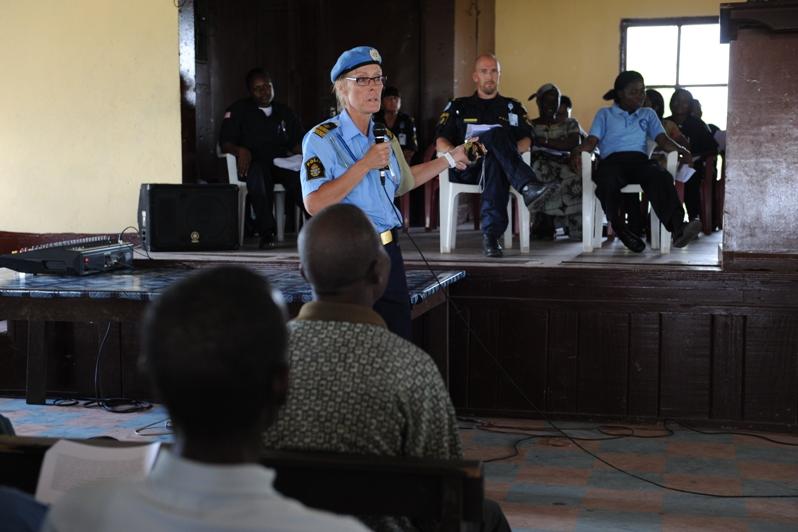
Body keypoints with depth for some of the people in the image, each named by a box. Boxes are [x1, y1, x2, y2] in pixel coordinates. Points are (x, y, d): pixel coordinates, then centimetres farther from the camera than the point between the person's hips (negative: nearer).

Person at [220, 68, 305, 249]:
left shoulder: (285, 112, 22)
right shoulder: (239, 110, 12)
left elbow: (296, 143, 15)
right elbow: (224, 143, 4)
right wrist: (240, 151, -19)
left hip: (281, 164, 2)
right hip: (253, 164, -2)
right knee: (258, 172, -41)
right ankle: (266, 233, -43)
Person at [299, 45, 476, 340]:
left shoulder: (385, 138, 12)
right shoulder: (322, 138, -11)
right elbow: (314, 204, -22)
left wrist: (450, 158, 32)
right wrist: (364, 165, -22)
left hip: (388, 252, 7)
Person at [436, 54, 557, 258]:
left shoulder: (513, 108, 27)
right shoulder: (458, 107, 25)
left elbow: (527, 141, 11)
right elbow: (440, 141, 11)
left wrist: (510, 150, -12)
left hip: (495, 162, 1)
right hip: (465, 170, -1)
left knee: (495, 160, -40)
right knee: (497, 134, -33)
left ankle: (491, 234, -52)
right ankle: (528, 187, -58)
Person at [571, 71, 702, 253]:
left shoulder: (648, 114, 31)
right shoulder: (605, 114, 25)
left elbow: (663, 139, 16)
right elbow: (591, 141, 11)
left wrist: (680, 149, -7)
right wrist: (578, 150, -14)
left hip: (640, 160, 1)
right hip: (612, 161, -1)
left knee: (661, 176, -36)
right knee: (607, 182, -40)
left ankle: (677, 227, -55)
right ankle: (621, 229, -26)